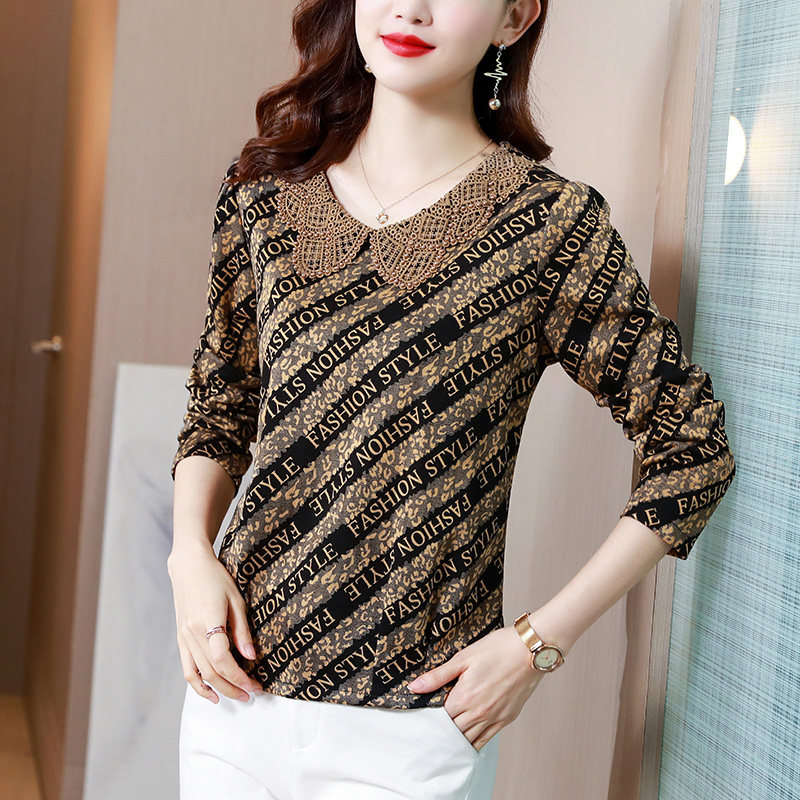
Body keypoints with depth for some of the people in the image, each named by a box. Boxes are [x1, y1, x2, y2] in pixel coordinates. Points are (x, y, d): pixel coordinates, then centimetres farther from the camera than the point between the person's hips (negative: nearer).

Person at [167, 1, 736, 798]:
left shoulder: (553, 224, -9)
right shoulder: (267, 187, 3)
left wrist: (539, 642, -8)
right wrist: (191, 551, -4)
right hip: (233, 686, 4)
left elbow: (691, 447, -5)